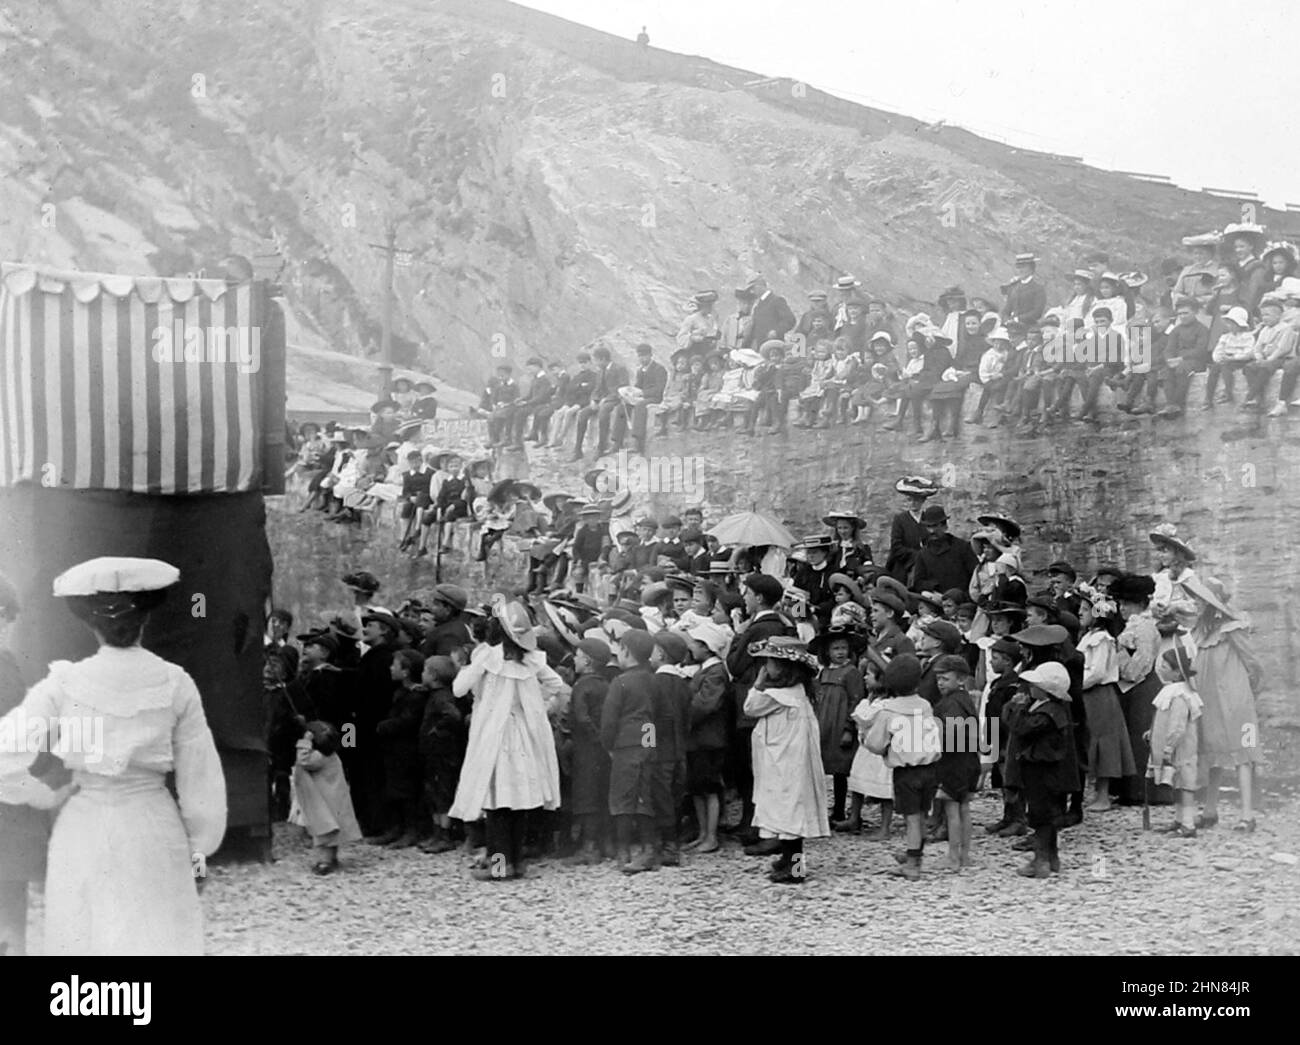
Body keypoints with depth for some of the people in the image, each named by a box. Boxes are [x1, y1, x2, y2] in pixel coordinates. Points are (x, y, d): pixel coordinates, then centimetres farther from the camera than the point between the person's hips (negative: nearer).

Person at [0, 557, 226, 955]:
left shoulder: (63, 685, -7)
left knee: (82, 942, 13)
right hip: (153, 835, -1)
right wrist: (199, 848, 12)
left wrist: (51, 794, 8)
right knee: (160, 942, 2)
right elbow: (200, 778, 0)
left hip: (82, 835, 1)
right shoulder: (175, 685, -6)